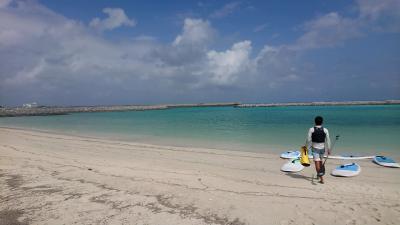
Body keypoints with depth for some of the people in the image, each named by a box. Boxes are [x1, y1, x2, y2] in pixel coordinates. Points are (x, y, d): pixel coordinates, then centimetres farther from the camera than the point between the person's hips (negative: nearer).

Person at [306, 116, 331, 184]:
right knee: (320, 161, 25)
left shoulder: (311, 129, -10)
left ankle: (321, 178, -12)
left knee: (317, 163, -5)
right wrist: (328, 149, 4)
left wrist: (307, 147, 3)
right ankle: (319, 174, 38)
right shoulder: (325, 130, -5)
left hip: (315, 148, -3)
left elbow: (308, 140, -9)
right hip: (322, 148, 4)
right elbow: (328, 140, -4)